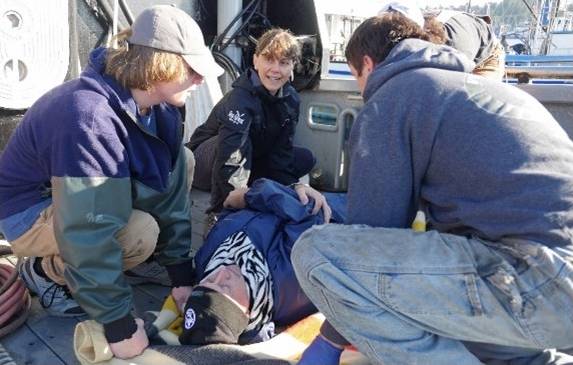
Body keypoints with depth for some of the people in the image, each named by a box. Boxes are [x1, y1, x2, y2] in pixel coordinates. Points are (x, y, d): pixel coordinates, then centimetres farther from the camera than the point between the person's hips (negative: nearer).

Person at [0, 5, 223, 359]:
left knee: (184, 161, -6)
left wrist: (182, 274, -9)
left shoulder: (161, 107, -11)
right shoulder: (88, 118, -37)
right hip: (30, 209, -8)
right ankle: (46, 271, -1)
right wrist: (120, 324, -29)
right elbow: (90, 234, -37)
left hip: (95, 192, 8)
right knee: (140, 233, -32)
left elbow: (170, 189, -9)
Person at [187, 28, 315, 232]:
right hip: (206, 163, -7)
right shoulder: (240, 98, -31)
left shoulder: (291, 99, -9)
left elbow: (281, 152, -6)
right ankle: (218, 214, -23)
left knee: (305, 159, -1)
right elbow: (229, 155, -42)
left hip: (251, 162, 7)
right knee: (240, 140, -38)